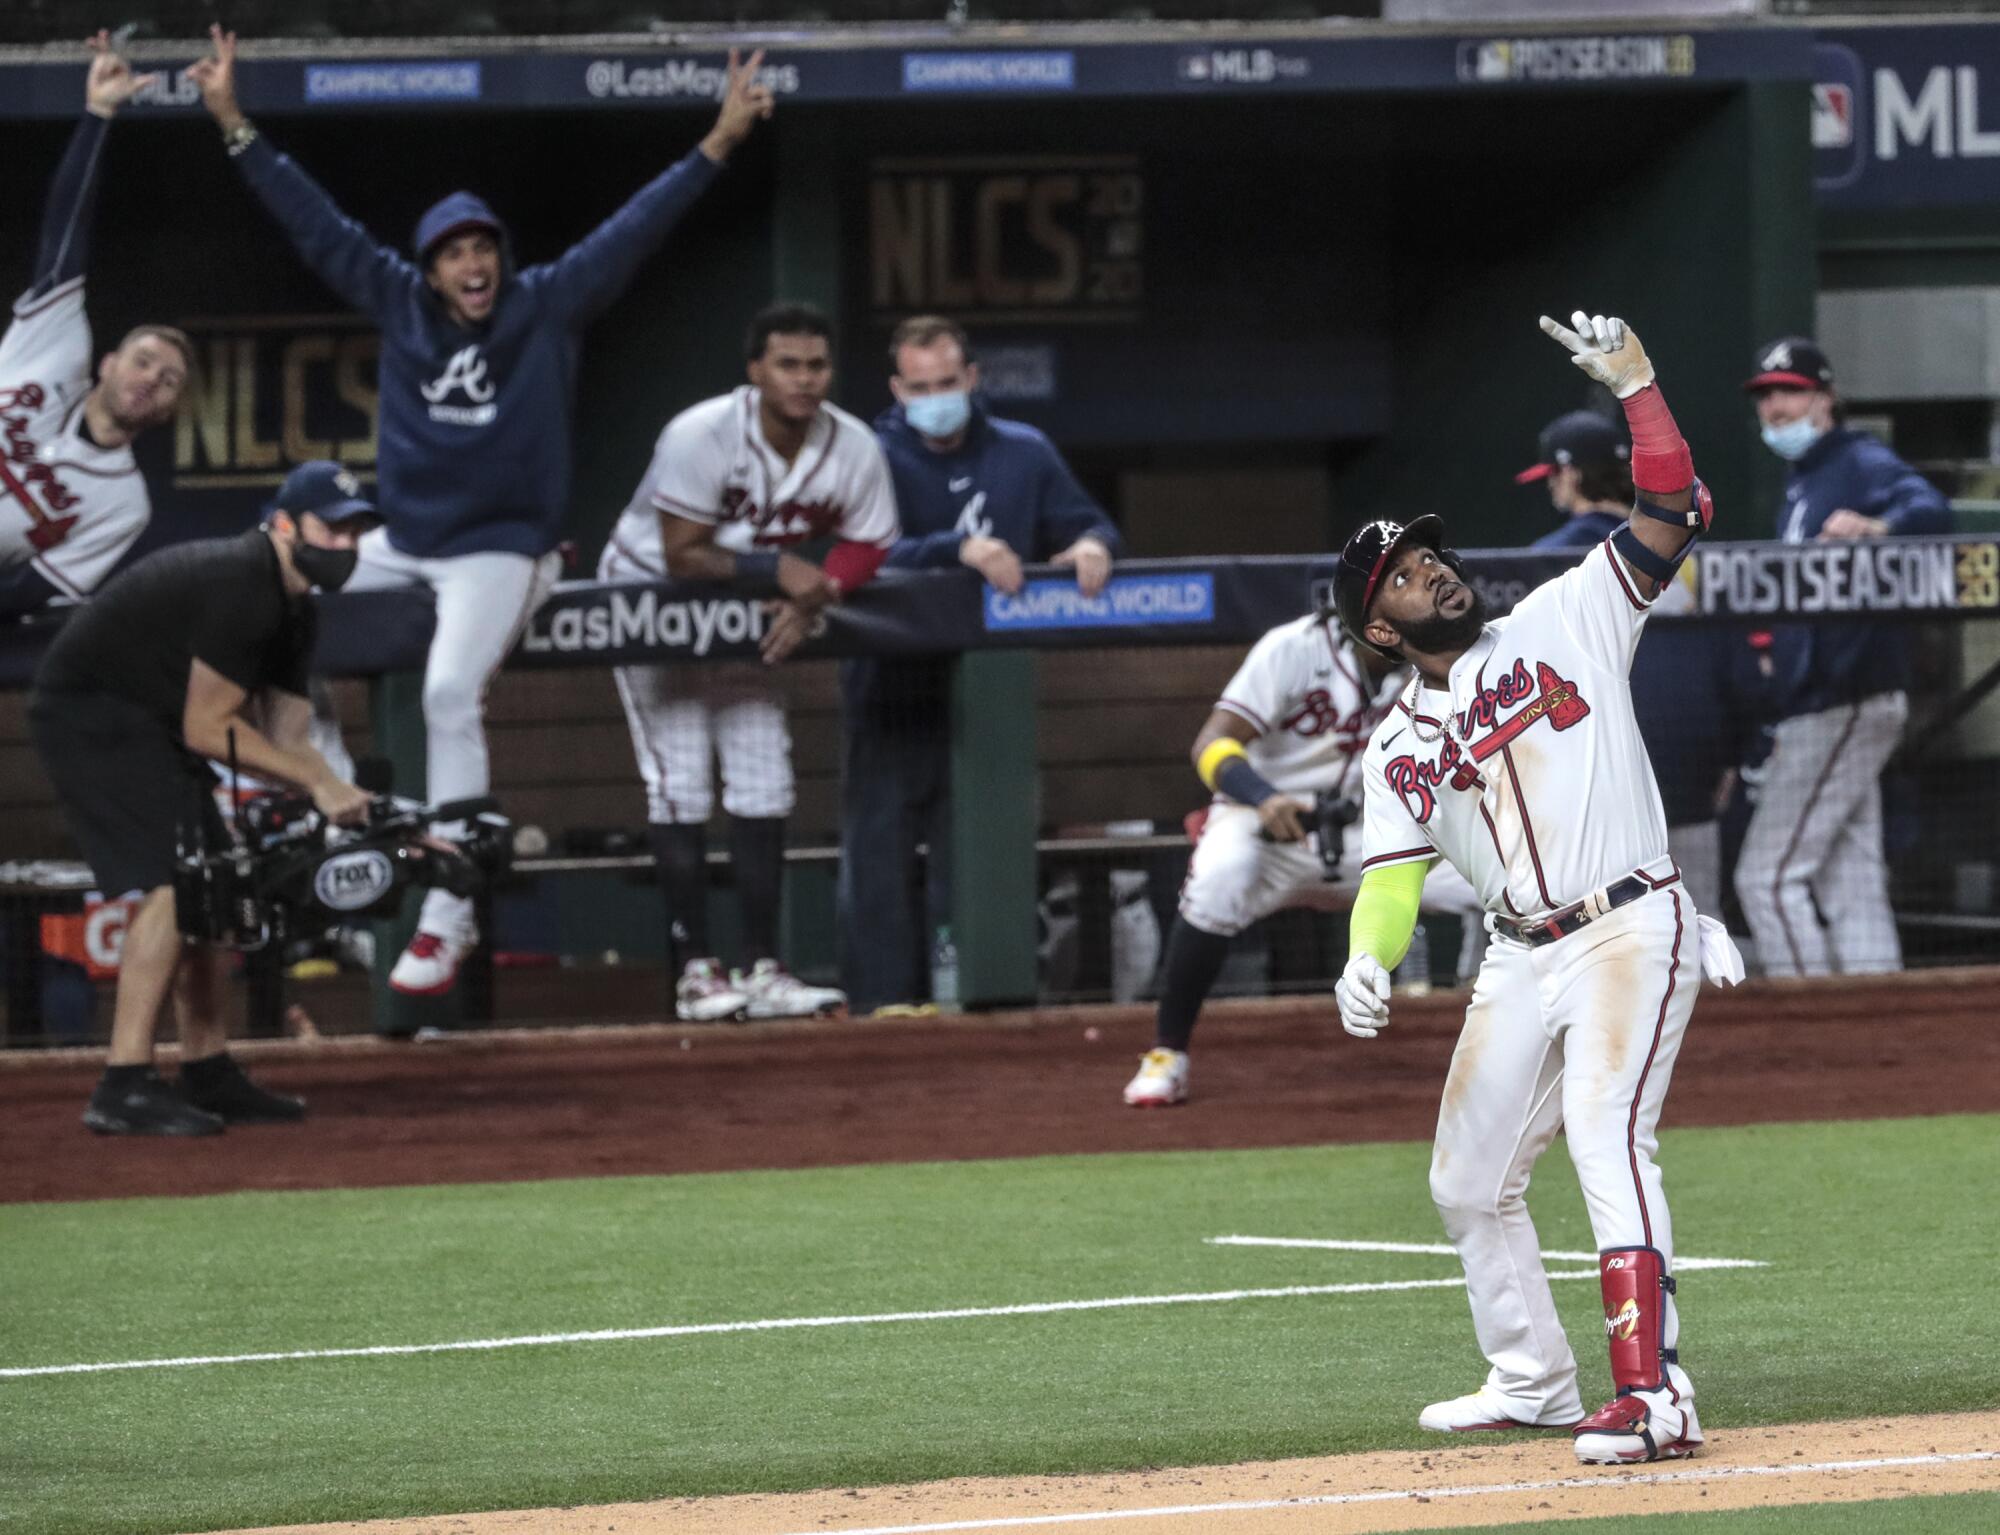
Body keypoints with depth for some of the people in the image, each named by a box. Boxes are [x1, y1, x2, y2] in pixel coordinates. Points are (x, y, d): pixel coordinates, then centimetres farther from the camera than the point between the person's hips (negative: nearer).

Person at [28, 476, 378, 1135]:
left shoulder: (292, 610, 9)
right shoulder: (240, 586, -23)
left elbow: (283, 737, 8)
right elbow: (207, 729, -23)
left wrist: (340, 801, -9)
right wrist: (317, 781, -18)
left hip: (150, 725, 11)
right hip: (89, 712, -11)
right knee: (168, 884, -20)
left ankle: (208, 1077, 20)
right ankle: (124, 1089, -23)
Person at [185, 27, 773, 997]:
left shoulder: (549, 306, -7)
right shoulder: (399, 303, 0)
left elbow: (636, 228, -12)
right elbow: (313, 221, 1)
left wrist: (720, 141, -19)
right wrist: (231, 124, -3)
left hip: (500, 546, -6)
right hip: (401, 542, 6)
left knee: (449, 695, -26)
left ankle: (446, 921, -29)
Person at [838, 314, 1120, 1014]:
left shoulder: (1024, 454, 9)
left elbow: (1087, 524, 9)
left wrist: (1091, 545, -17)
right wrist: (961, 550, -35)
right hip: (891, 686, -3)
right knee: (881, 840, -4)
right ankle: (882, 997, -3)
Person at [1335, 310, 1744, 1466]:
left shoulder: (1567, 622, 5)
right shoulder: (1398, 750, 11)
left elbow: (1673, 515, -2)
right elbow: (1393, 876, -1)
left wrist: (1635, 385, -12)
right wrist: (1368, 965, -21)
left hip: (1631, 931, -6)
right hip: (1520, 963, 6)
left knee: (1608, 1140, -23)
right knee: (1468, 1181, 12)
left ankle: (1656, 1394, -30)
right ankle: (1534, 1384, 32)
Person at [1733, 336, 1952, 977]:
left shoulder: (1859, 462, -11)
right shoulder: (1802, 481, 19)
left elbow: (1930, 511, -31)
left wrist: (1877, 527, -50)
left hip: (1845, 704, -10)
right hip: (1824, 710, 10)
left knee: (1769, 876, -11)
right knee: (1849, 882, 8)